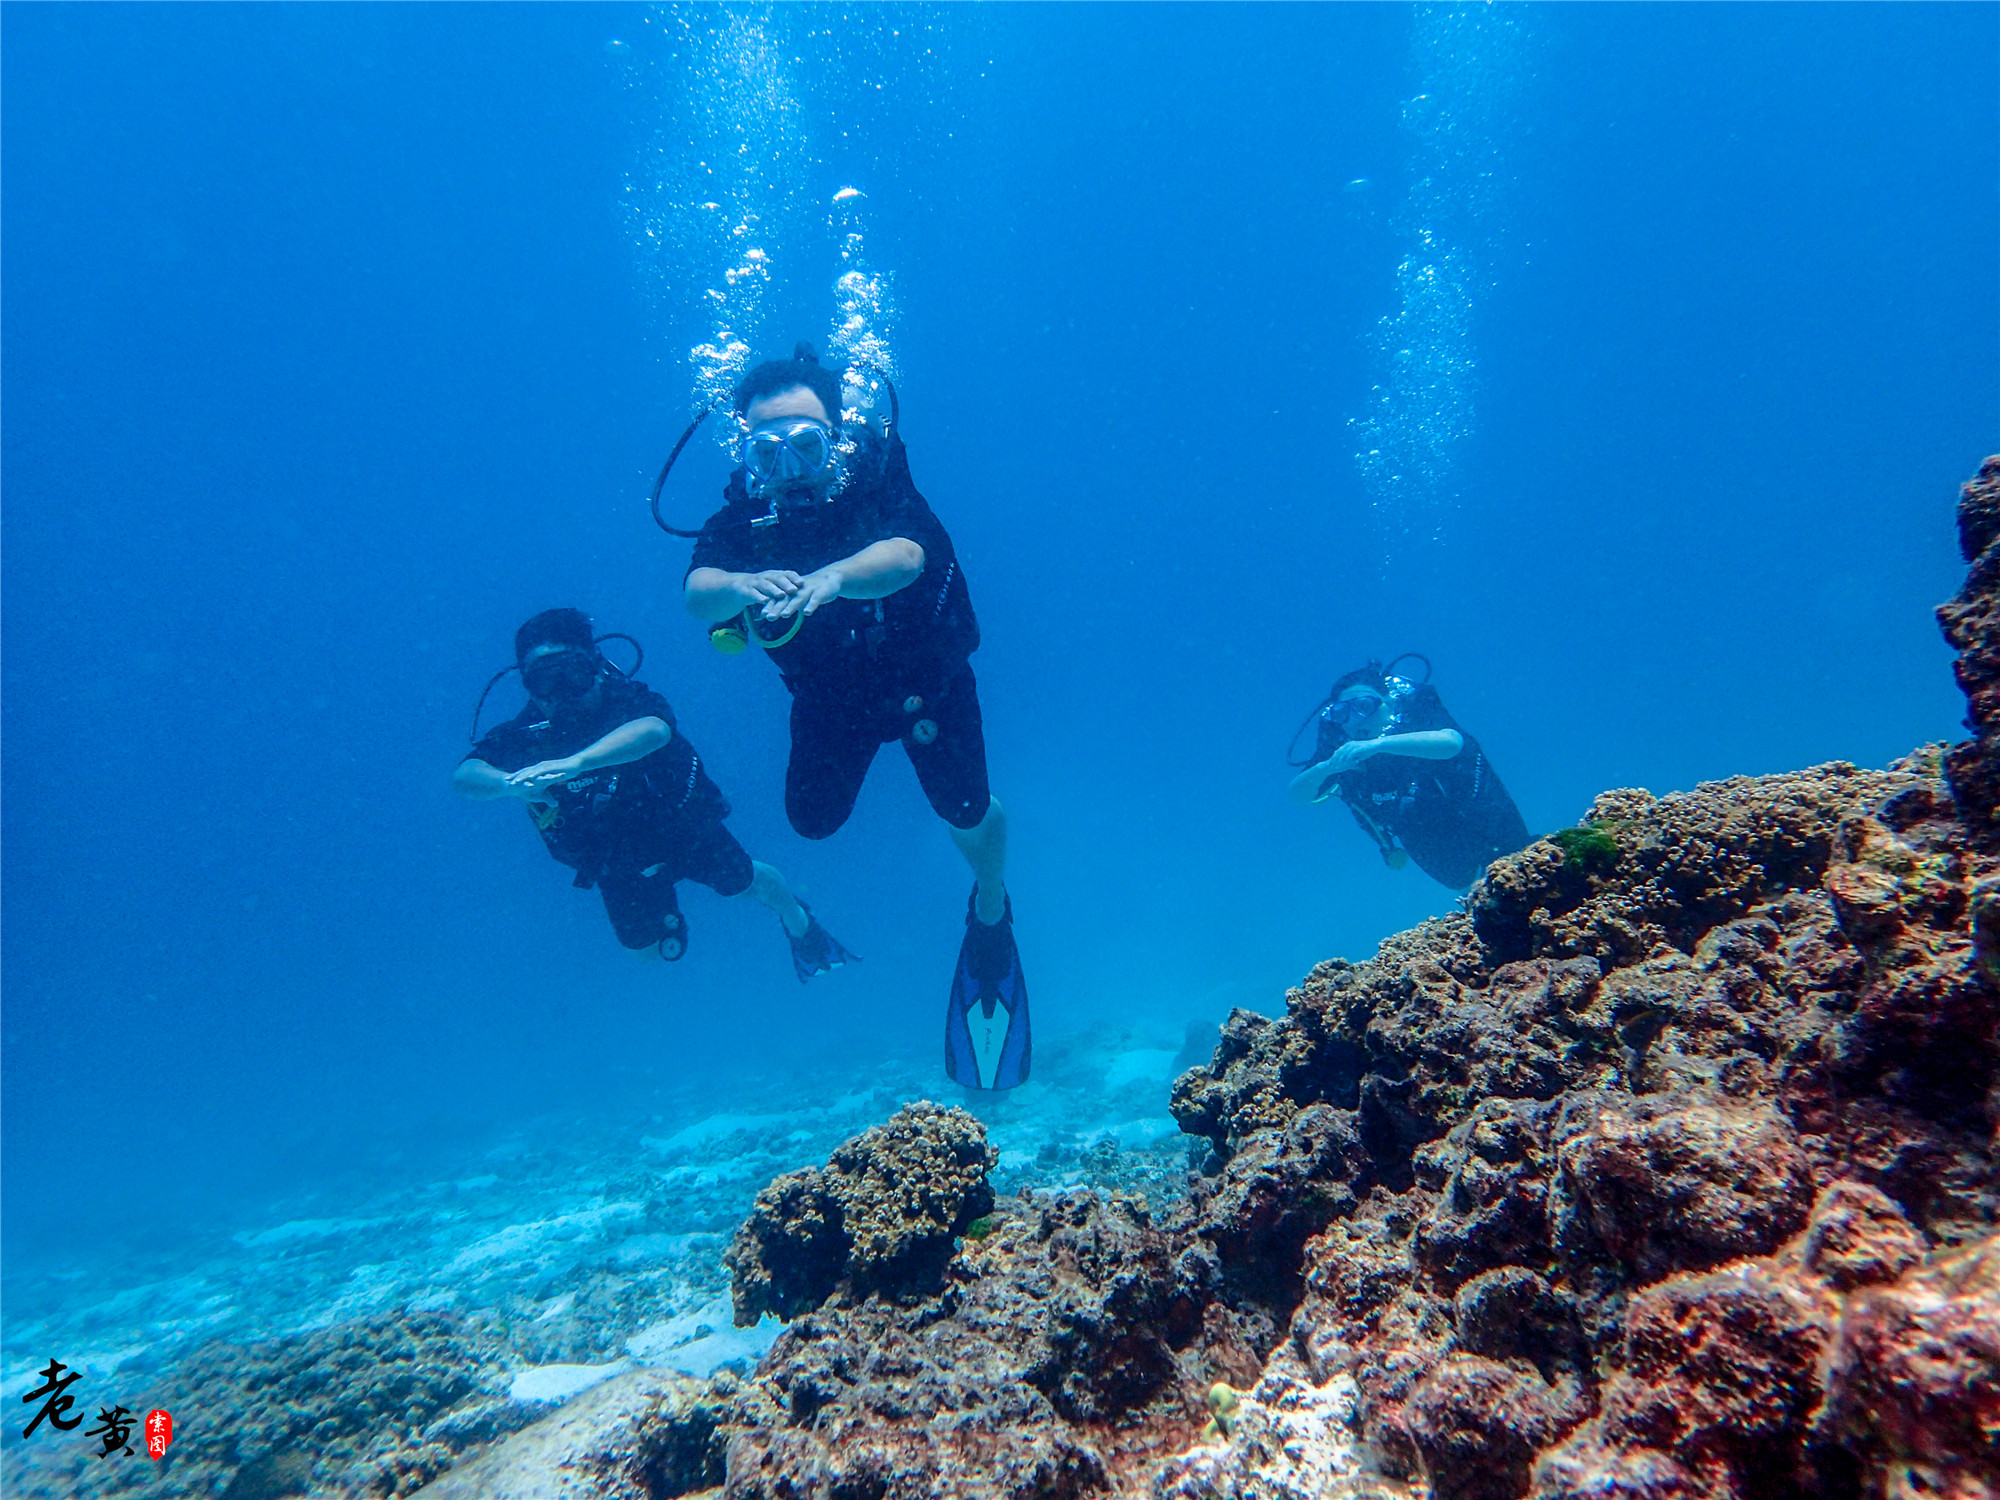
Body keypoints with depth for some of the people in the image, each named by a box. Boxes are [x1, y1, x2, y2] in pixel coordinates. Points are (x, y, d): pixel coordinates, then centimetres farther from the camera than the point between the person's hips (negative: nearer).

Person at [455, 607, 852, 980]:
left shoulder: (628, 699, -32)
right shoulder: (523, 735, -25)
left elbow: (654, 730, -56)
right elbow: (465, 776, -40)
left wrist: (575, 762, -71)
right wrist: (511, 783, -64)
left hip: (681, 825, -2)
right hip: (618, 867, 2)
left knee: (745, 882, 15)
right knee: (651, 952, 14)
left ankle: (798, 922, 49)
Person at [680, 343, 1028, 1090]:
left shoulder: (880, 483, -30)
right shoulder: (745, 512, -24)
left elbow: (904, 557, -52)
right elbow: (697, 593, -41)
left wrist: (831, 577, -73)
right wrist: (744, 585, -65)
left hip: (924, 673, -2)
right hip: (830, 692, 2)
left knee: (968, 815, -6)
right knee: (812, 820, -1)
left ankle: (991, 915, 29)